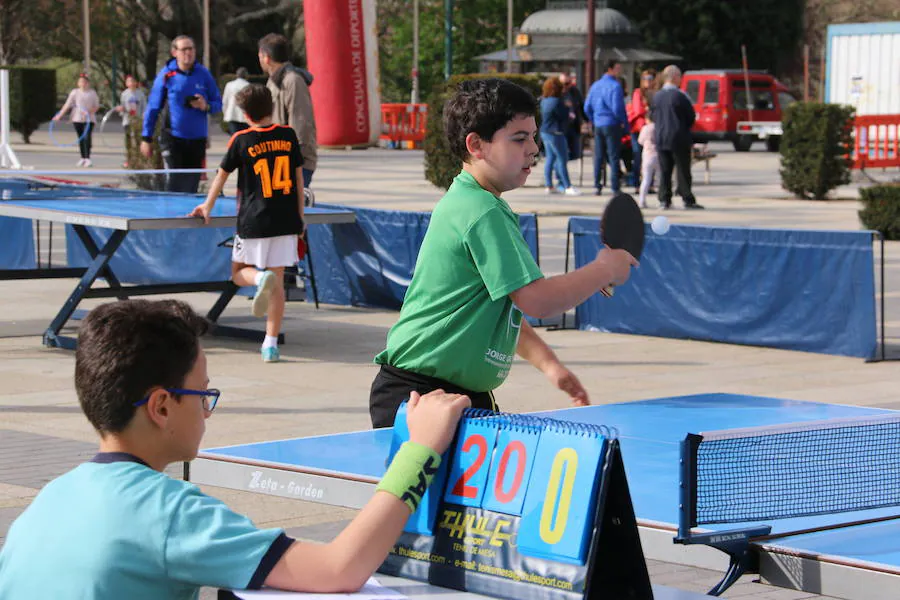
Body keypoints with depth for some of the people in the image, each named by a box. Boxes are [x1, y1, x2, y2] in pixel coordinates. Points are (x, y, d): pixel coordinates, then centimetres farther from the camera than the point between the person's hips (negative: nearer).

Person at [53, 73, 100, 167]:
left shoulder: (92, 93, 4)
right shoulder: (75, 92, 3)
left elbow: (97, 106, 6)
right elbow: (67, 105, 0)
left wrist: (91, 111, -14)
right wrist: (60, 115, -7)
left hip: (89, 119, -1)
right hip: (77, 118, 1)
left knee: (87, 137, -13)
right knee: (81, 139, 5)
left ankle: (87, 158, -15)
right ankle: (82, 158, 13)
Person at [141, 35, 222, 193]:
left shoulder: (203, 74, 2)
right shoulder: (166, 75, -3)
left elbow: (218, 103, 9)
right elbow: (153, 107, 1)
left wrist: (206, 106, -15)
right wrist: (146, 138, -1)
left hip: (197, 139, 3)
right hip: (173, 138, -3)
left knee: (191, 186, 6)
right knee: (175, 184, -12)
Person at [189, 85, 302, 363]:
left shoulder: (241, 140, -3)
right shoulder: (288, 135, 3)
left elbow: (221, 176, 9)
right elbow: (299, 179, 8)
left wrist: (207, 206, 24)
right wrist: (299, 218, 16)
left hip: (253, 222, -2)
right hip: (286, 221, 2)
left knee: (239, 272, 15)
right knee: (278, 281, 5)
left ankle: (261, 278, -20)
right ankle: (271, 343, 0)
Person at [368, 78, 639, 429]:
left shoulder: (468, 203, 14)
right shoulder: (482, 214, -19)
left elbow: (505, 303, 23)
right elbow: (537, 300, -24)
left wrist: (547, 362, 16)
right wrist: (604, 270, -9)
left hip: (467, 393, 10)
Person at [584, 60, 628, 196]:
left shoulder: (595, 86, 9)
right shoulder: (615, 86, -12)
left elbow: (587, 107, 10)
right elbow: (617, 107, -18)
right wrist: (623, 122, -5)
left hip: (598, 125, 6)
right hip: (612, 124, -6)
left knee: (598, 157, 11)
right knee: (613, 157, -2)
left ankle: (597, 186, 12)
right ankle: (615, 187, -3)